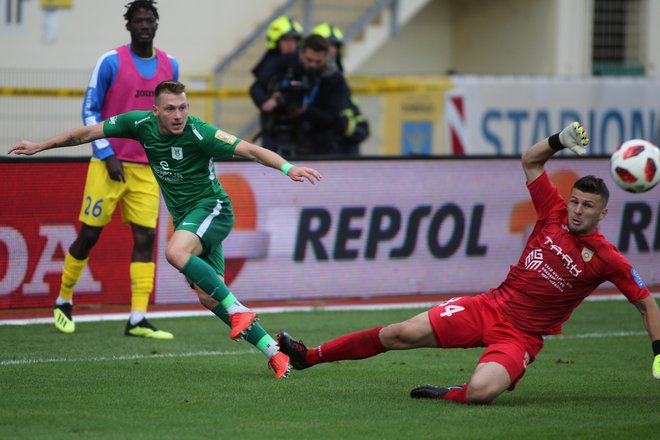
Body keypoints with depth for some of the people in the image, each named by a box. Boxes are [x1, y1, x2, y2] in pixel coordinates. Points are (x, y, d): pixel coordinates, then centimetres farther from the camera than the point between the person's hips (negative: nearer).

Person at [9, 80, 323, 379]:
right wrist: (38, 146, 9)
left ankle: (238, 311, -27)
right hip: (185, 218, 6)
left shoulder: (198, 133, -21)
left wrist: (288, 168, -39)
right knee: (208, 296, -3)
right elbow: (88, 133, 5)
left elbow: (250, 150, -24)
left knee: (175, 252, -34)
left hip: (211, 207, -6)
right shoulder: (141, 124, -5)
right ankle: (273, 353, 2)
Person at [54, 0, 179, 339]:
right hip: (109, 165, -4)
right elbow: (90, 111, -4)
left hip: (147, 168, 4)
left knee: (144, 238, -6)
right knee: (89, 235, 0)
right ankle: (63, 302, 20)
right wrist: (108, 155, -11)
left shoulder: (169, 66, 7)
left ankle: (137, 320, -8)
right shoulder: (111, 62, -7)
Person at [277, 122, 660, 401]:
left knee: (481, 391, -35)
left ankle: (446, 395, 0)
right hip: (491, 306, 4)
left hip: (522, 334, -4)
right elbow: (530, 161, 10)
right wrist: (560, 141, -7)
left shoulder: (607, 259, -9)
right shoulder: (555, 213, 1)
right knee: (405, 334, -8)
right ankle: (310, 356, 4)